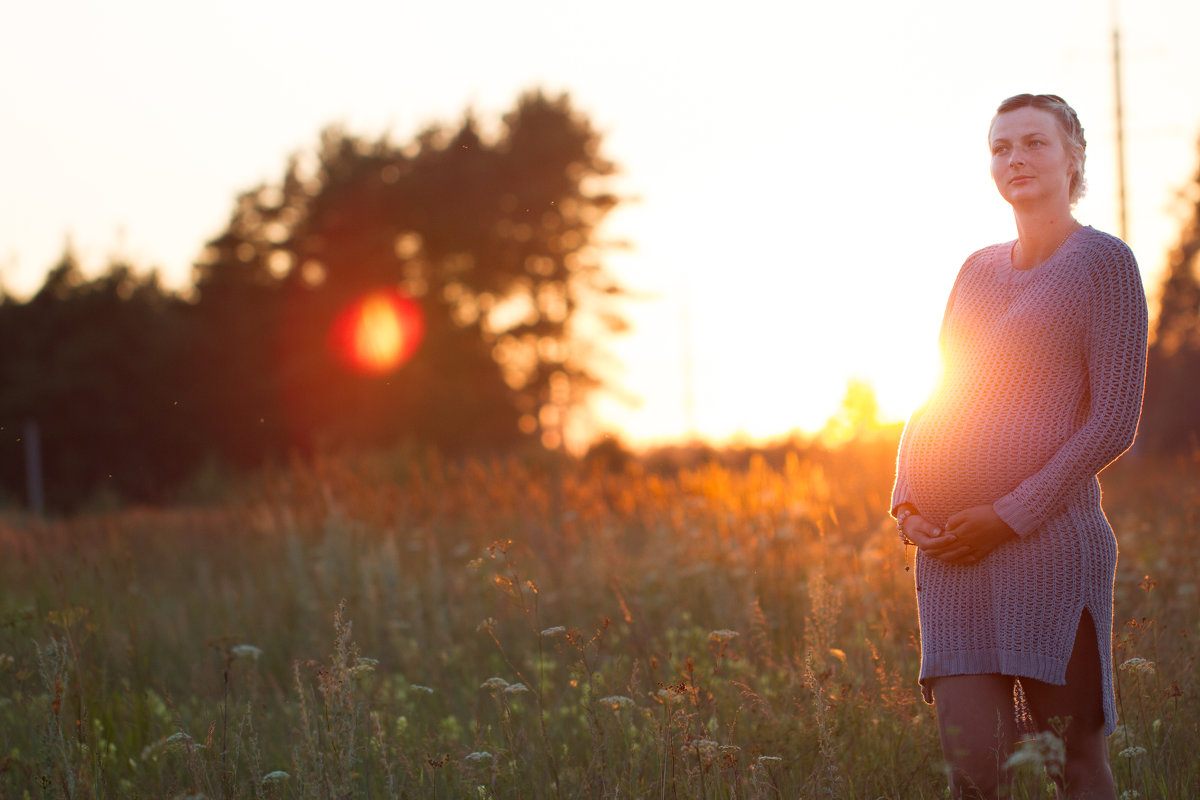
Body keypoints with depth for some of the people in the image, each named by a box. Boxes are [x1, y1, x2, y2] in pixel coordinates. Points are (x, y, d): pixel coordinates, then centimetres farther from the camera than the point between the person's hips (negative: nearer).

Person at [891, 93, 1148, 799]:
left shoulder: (1103, 263, 0)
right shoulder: (978, 271, 18)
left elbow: (1115, 422, -7)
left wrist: (1011, 514, -13)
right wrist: (907, 498, 3)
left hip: (1050, 537, -5)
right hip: (954, 552, 5)